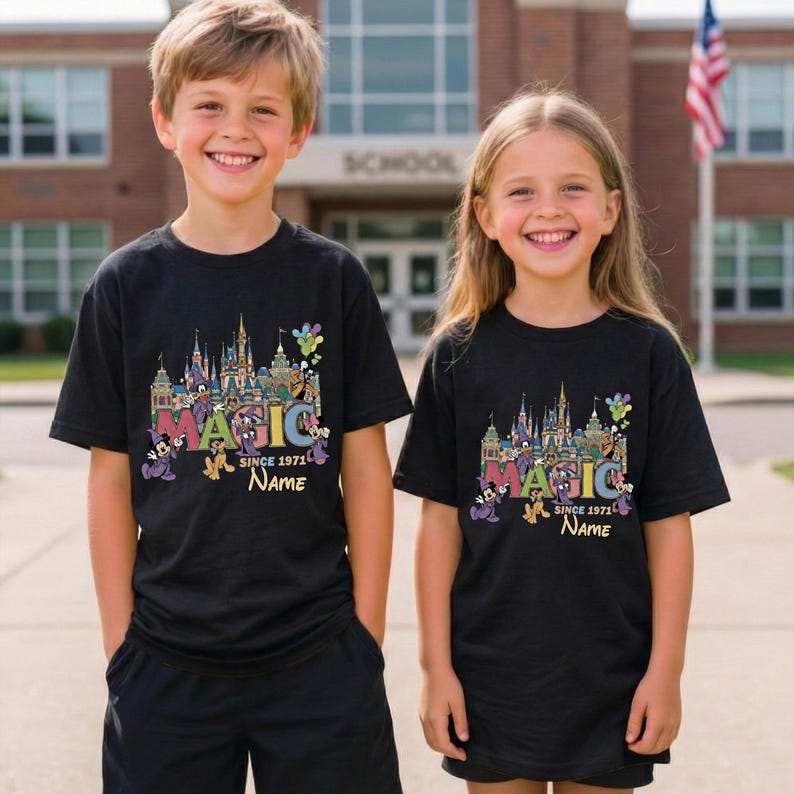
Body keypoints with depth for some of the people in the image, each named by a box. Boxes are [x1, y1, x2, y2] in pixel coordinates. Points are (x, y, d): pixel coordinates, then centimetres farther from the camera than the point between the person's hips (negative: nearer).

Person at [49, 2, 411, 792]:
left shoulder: (333, 279, -2)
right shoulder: (125, 285, 0)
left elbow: (365, 465, 0)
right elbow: (111, 474, 2)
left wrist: (367, 631, -1)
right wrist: (119, 640, 1)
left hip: (318, 659, 0)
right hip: (167, 660, 1)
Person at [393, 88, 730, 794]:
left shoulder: (648, 352, -5)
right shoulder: (460, 355, -4)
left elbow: (669, 525, -2)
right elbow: (440, 521, -1)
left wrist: (666, 670, -3)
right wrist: (435, 666, -2)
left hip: (612, 682, 0)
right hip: (490, 679, 0)